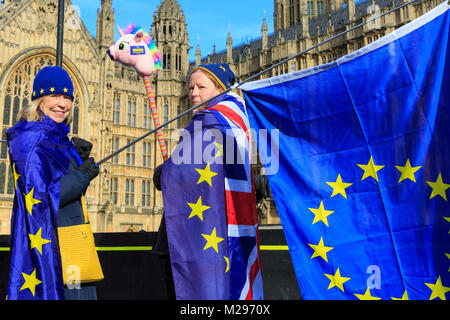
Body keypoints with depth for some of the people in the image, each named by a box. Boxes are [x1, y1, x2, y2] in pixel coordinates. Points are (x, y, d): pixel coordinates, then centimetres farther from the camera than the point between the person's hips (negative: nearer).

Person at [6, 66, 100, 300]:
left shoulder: (56, 137, 13)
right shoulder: (33, 140, -16)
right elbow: (39, 199, -23)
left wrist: (79, 158, 3)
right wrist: (83, 175, -16)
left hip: (63, 237, 9)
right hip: (47, 239, -9)